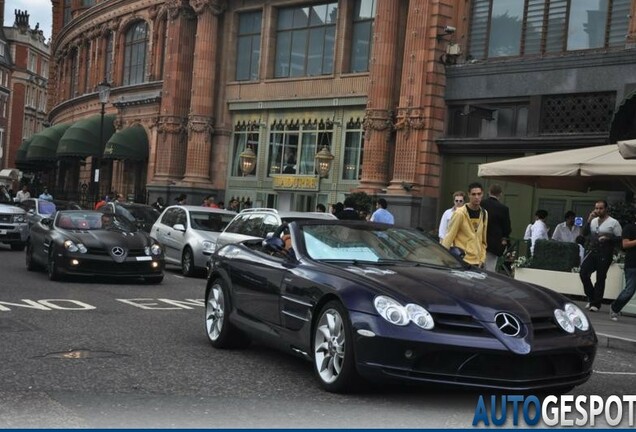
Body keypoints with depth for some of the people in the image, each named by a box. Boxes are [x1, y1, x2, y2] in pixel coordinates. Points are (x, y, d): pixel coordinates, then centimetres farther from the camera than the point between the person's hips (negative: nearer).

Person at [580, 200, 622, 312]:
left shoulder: (613, 222, -2)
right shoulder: (593, 221, 12)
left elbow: (620, 239, -4)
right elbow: (585, 233, 6)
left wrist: (608, 238, -20)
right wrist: (588, 221, -5)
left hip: (605, 254, -4)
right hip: (592, 251, 4)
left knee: (600, 278, 0)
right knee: (583, 273, -6)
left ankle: (596, 304, 7)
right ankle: (591, 297, 12)